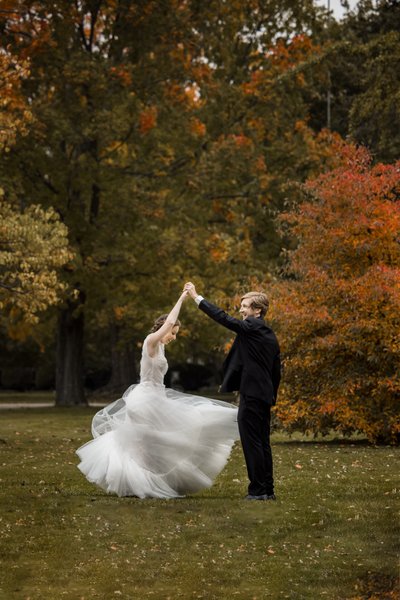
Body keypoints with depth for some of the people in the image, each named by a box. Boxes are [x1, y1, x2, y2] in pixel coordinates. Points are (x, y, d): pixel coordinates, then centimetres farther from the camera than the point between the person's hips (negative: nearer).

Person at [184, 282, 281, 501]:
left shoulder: (251, 327, -11)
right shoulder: (270, 335, 16)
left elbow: (223, 317, -14)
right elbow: (276, 370, 18)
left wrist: (197, 297, -9)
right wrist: (272, 397, 23)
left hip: (250, 394, -9)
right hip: (265, 395, 9)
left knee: (252, 443, -6)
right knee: (262, 443, 12)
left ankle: (258, 489, -4)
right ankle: (267, 489, 15)